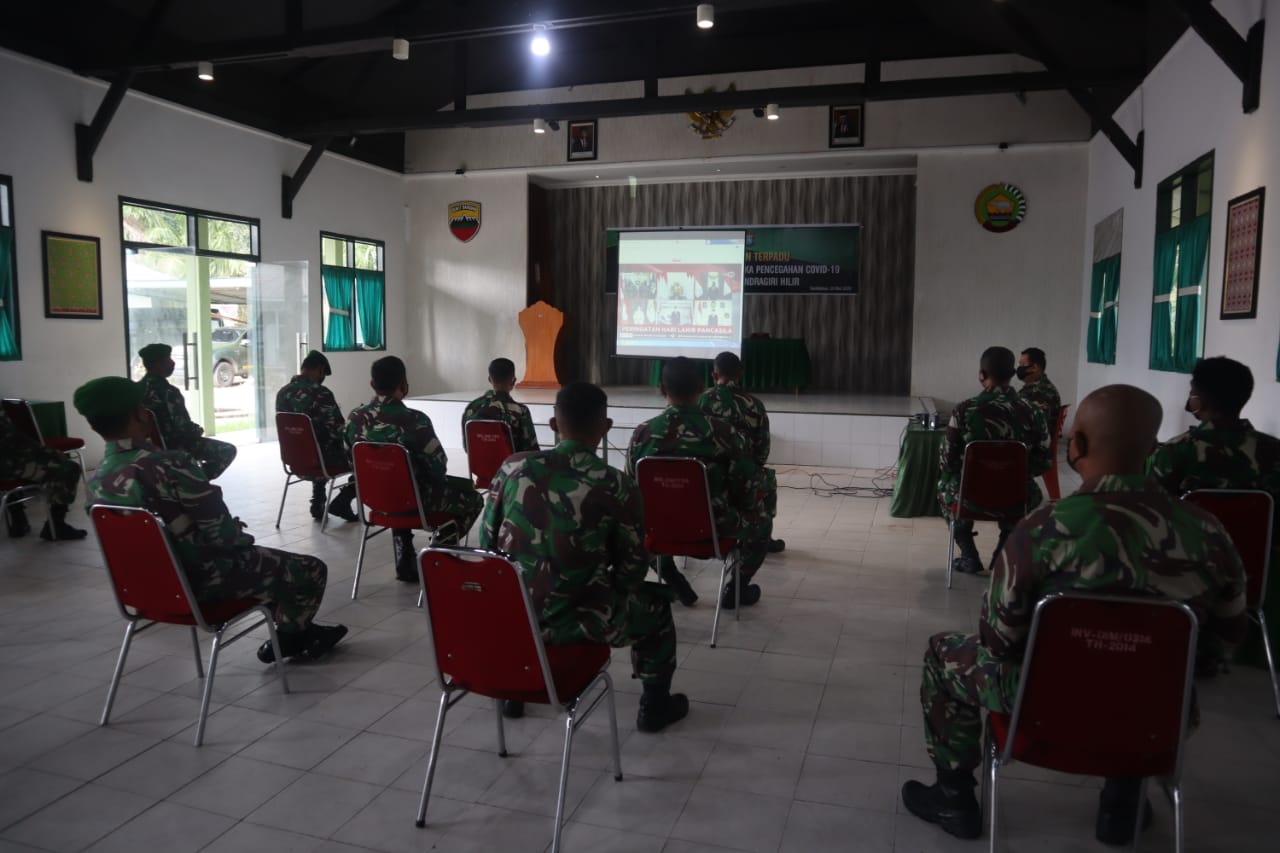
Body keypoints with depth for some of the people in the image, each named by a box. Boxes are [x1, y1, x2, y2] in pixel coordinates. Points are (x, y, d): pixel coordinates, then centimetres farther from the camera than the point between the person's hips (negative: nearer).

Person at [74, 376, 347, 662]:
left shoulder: (96, 483, -3)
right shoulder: (170, 465, -28)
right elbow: (222, 534, -22)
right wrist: (238, 535, 1)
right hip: (202, 580, -9)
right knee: (311, 570, 8)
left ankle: (301, 631, 36)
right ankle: (287, 639, 29)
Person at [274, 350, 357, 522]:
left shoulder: (282, 393, 2)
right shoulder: (321, 393, -19)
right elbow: (338, 429, -17)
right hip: (322, 457, -7)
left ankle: (318, 503, 31)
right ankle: (341, 502, 7)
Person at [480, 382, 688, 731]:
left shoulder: (513, 468, -4)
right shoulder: (618, 486, -13)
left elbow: (487, 543, 5)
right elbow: (632, 570, -5)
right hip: (578, 621, -3)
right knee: (656, 600, 25)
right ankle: (654, 706, 36)